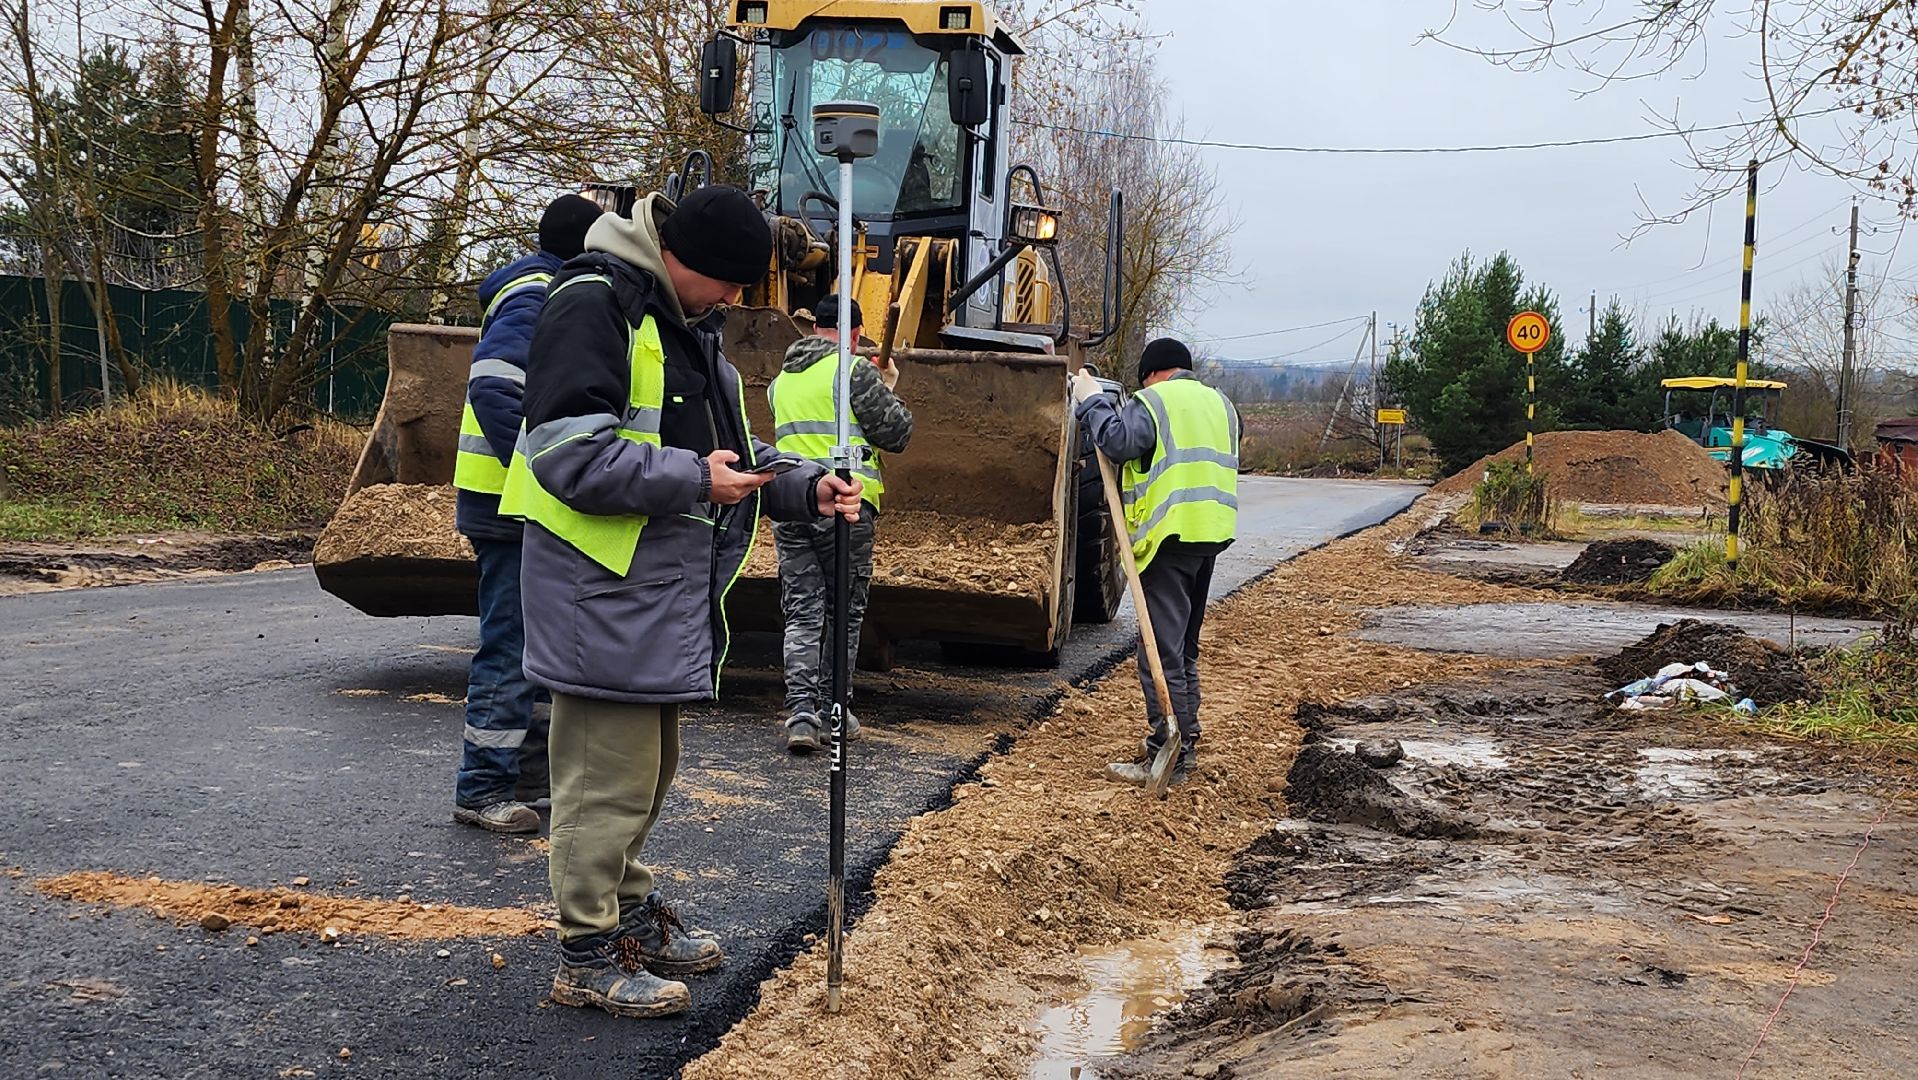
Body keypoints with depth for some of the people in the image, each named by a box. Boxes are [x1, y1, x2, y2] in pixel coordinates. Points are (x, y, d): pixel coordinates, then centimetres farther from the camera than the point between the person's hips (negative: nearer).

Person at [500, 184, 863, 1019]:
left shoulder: (688, 329, 17)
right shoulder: (593, 307, -15)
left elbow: (727, 449, 22)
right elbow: (568, 451, -23)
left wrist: (805, 487, 6)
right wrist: (693, 479, -22)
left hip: (662, 592, 10)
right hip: (603, 592, -10)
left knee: (646, 764, 19)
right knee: (609, 776, -4)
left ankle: (628, 913, 34)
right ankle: (587, 956, 8)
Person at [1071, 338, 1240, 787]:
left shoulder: (1153, 401, -7)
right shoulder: (1221, 404, 18)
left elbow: (1118, 442, -22)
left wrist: (1091, 401, -7)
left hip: (1170, 534, -8)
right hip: (1213, 532, 8)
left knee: (1162, 651, -6)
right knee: (1185, 646, 19)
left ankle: (1167, 758, -7)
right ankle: (1184, 742, 26)